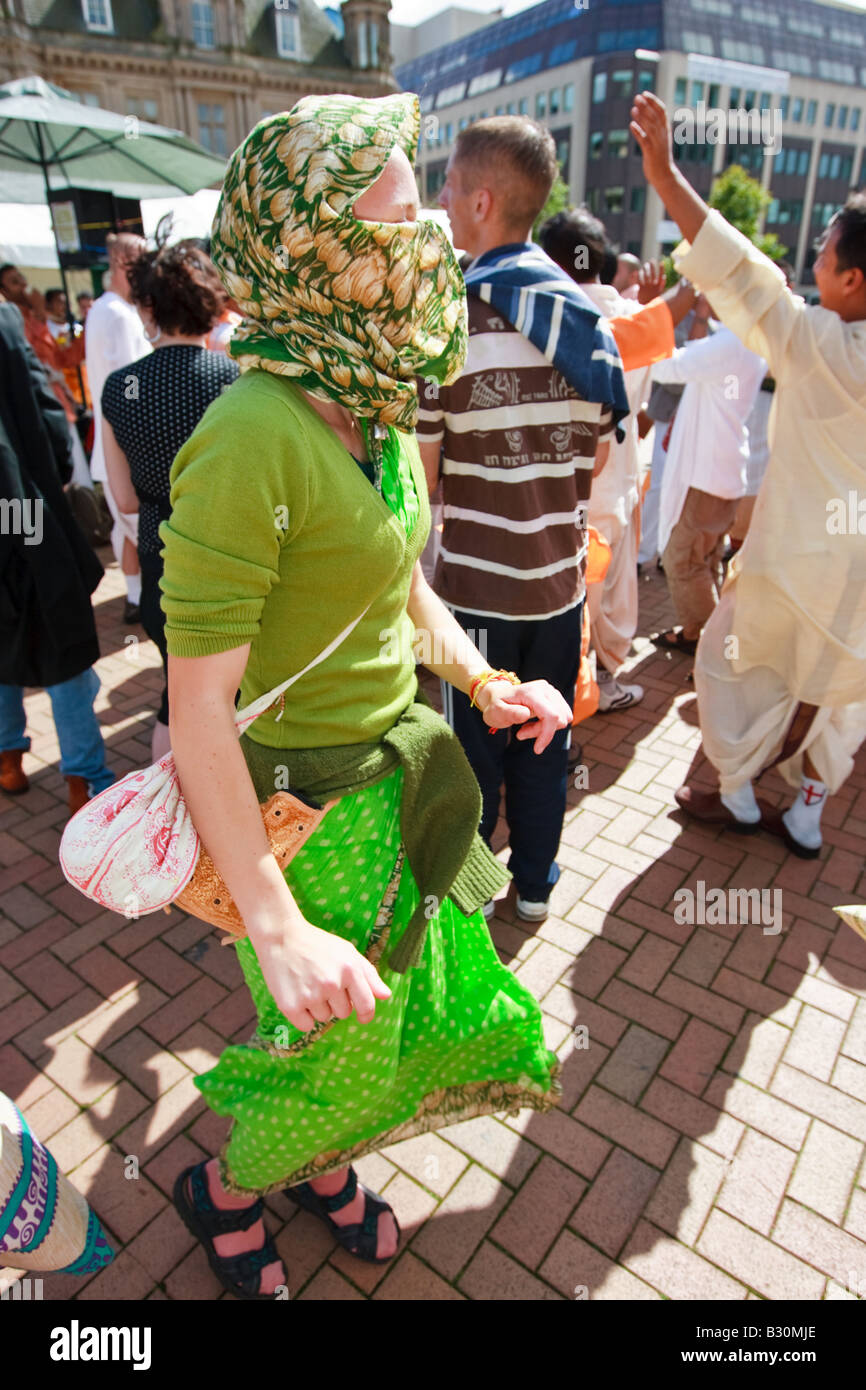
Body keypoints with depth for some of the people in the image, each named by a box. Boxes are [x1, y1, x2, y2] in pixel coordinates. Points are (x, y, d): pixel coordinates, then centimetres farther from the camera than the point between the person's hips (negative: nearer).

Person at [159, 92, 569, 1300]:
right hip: (309, 805, -8)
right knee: (339, 1056, 15)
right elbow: (198, 703, -26)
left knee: (416, 1012, 25)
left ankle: (323, 1166, 56)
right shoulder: (254, 436, -25)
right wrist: (276, 927, -25)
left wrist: (485, 683, 7)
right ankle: (223, 1188, 50)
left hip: (396, 772, 8)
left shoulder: (377, 411, 2)